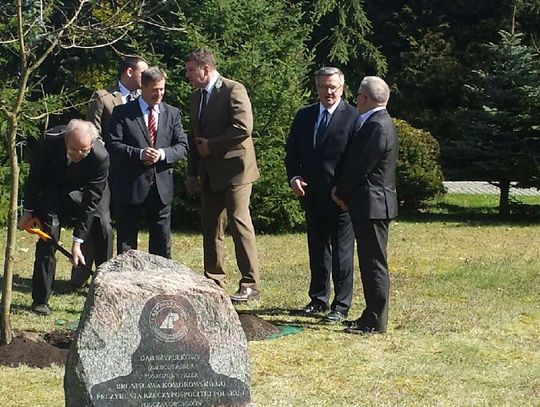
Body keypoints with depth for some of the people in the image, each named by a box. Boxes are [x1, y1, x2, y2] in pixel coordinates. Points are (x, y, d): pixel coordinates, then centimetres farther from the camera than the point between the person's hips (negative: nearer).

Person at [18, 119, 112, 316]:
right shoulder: (50, 142, -33)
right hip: (55, 186, 0)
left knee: (103, 227, -15)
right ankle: (40, 299, -7)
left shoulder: (101, 157, -37)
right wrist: (29, 211, -6)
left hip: (90, 188, 0)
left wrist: (77, 241, -32)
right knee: (49, 228, -14)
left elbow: (90, 201, -32)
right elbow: (35, 176, -13)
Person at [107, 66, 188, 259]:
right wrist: (139, 153, -20)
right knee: (126, 241, 3)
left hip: (161, 186, 3)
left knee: (162, 241, 7)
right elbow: (113, 144, -7)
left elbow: (183, 146, 7)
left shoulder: (172, 113, 11)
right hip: (131, 186, -3)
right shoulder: (122, 112, 0)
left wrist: (163, 154, -13)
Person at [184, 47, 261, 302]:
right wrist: (193, 173, 14)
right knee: (211, 227, 8)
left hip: (234, 167, -8)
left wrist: (212, 145, -13)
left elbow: (243, 128, -20)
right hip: (210, 174, 8)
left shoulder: (233, 90, -10)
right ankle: (214, 283, 15)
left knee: (239, 223, -10)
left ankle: (250, 285, -7)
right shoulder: (195, 97, 15)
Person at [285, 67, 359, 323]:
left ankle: (341, 306, 6)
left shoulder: (353, 117, -8)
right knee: (317, 252, 16)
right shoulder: (304, 116, 9)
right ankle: (318, 299, 27)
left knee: (342, 253, 0)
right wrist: (293, 177, -3)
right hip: (312, 196, 6)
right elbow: (292, 152, 13)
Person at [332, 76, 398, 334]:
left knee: (375, 264, -6)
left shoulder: (377, 127, -18)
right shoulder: (377, 123, 16)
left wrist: (340, 192, -5)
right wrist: (343, 191, 10)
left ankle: (376, 322, -2)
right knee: (370, 264, 15)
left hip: (372, 204, -11)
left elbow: (361, 167, -19)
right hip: (370, 205, 11)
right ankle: (372, 316, 22)